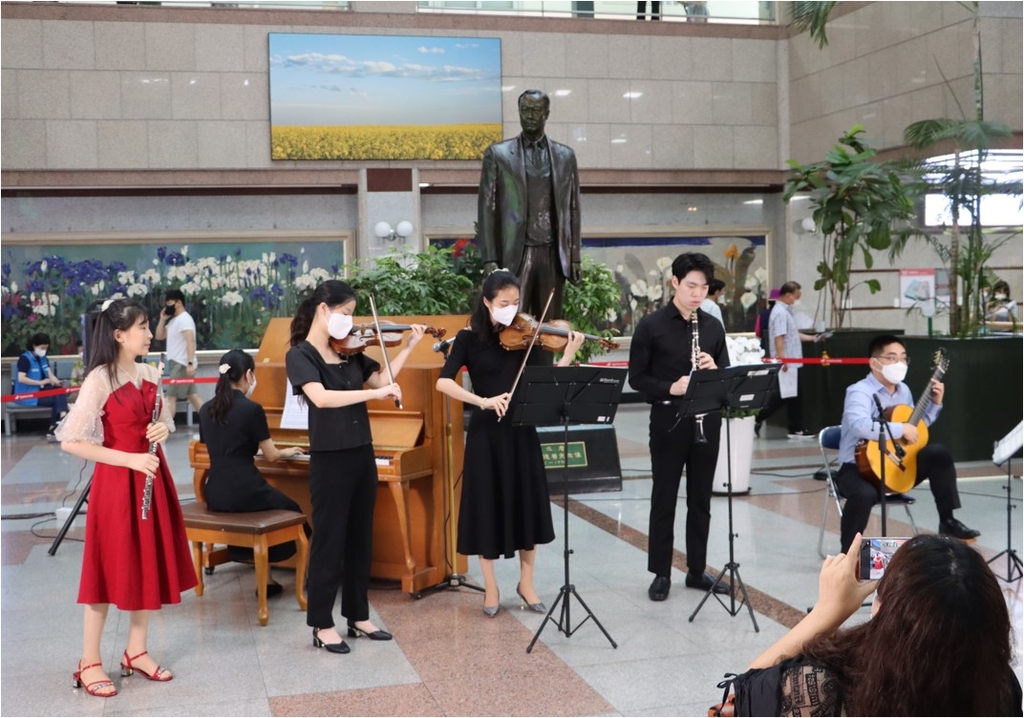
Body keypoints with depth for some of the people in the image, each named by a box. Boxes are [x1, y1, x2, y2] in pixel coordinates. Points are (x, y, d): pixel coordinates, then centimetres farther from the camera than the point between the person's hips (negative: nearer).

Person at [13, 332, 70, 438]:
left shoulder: (43, 358, 14)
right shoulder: (25, 358, -10)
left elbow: (50, 375, 7)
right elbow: (21, 379, -21)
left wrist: (56, 382, -16)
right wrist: (40, 382, -25)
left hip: (41, 390, 7)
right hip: (27, 394, -7)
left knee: (61, 392, -21)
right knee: (57, 398, -24)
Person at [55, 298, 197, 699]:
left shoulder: (151, 375, 6)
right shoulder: (99, 381, -16)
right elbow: (70, 442, -19)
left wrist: (163, 429, -5)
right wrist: (131, 460, -21)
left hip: (151, 477, 7)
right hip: (117, 482, -7)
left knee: (149, 565, 11)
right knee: (110, 570, 0)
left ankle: (136, 652, 25)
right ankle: (89, 662, 13)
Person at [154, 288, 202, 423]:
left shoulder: (184, 319, -13)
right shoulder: (173, 320, 18)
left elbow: (191, 341, -23)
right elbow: (159, 336, 21)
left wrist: (190, 363, -30)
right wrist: (162, 319, 7)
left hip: (182, 364, -10)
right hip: (177, 363, 10)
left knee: (171, 397, -9)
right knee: (192, 395, 9)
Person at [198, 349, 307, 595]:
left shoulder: (206, 410, 6)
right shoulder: (252, 409, -12)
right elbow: (271, 456, -3)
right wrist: (288, 452, 18)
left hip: (215, 495, 6)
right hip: (243, 492, -6)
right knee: (292, 511, 20)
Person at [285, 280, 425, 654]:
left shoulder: (348, 351, 8)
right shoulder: (300, 354, -12)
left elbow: (380, 379, 13)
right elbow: (321, 398, -28)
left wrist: (407, 347, 6)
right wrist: (375, 394, -31)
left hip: (362, 454, 7)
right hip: (330, 459, -7)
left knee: (360, 538, 14)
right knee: (329, 541, 1)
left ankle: (358, 616, 25)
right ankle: (322, 625, 12)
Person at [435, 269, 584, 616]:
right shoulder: (469, 339, -4)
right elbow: (444, 382, -16)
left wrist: (569, 354, -19)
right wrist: (483, 401, -28)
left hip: (521, 431, 3)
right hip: (485, 433, -2)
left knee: (528, 506, 7)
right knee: (487, 508, 3)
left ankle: (526, 583, 23)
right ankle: (491, 588, 18)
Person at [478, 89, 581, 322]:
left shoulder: (565, 156, 12)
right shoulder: (498, 154, 4)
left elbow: (572, 209, 13)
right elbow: (486, 209, 1)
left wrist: (575, 257, 7)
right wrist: (489, 259, -6)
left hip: (553, 255, 3)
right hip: (515, 253, -2)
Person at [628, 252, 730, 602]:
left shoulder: (712, 326, 7)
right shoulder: (651, 325, -4)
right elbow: (636, 378, -5)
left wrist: (714, 369, -12)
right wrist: (670, 388, -21)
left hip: (706, 420, 4)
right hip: (668, 420, -4)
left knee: (700, 499, 11)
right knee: (664, 498, 4)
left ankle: (697, 570, 22)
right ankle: (661, 573, 14)